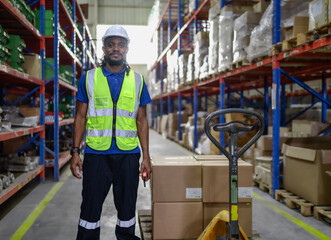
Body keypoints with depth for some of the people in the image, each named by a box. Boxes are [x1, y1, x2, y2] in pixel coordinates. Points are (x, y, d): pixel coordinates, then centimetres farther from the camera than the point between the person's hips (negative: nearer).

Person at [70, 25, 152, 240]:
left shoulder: (137, 81, 7)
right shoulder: (89, 78, 5)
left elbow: (141, 121, 8)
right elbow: (80, 118, 6)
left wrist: (146, 157, 3)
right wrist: (75, 152, -1)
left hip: (128, 155, 1)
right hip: (96, 154, -1)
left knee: (127, 206, 10)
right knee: (91, 206, 5)